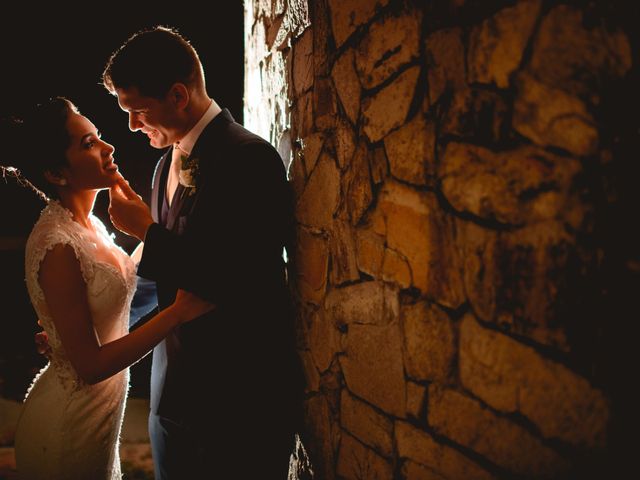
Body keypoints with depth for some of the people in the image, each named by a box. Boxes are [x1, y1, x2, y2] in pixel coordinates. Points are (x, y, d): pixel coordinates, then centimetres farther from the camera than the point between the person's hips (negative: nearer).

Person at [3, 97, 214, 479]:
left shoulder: (90, 224, 2)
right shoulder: (58, 246, -25)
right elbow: (90, 365, -24)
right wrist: (180, 310, -26)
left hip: (102, 412, 8)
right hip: (70, 425, -8)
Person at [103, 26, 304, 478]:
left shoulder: (250, 157, -16)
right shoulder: (167, 164, 9)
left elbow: (242, 285, -23)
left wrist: (147, 231, -14)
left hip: (241, 395, -8)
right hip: (174, 390, 8)